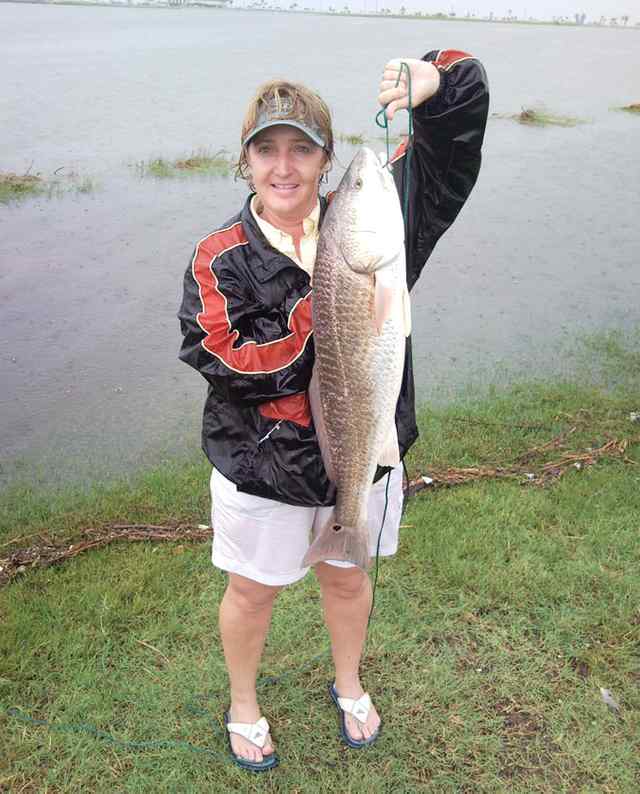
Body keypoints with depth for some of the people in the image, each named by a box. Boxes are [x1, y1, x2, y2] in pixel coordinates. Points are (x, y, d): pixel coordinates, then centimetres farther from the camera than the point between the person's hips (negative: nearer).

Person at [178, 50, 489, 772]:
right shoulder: (220, 259, -11)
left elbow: (466, 96, -4)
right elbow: (218, 359, -25)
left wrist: (430, 80, -26)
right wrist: (315, 316, -28)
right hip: (260, 464, -2)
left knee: (347, 577, 23)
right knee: (252, 590, 17)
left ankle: (348, 685, 53)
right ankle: (243, 704, 48)